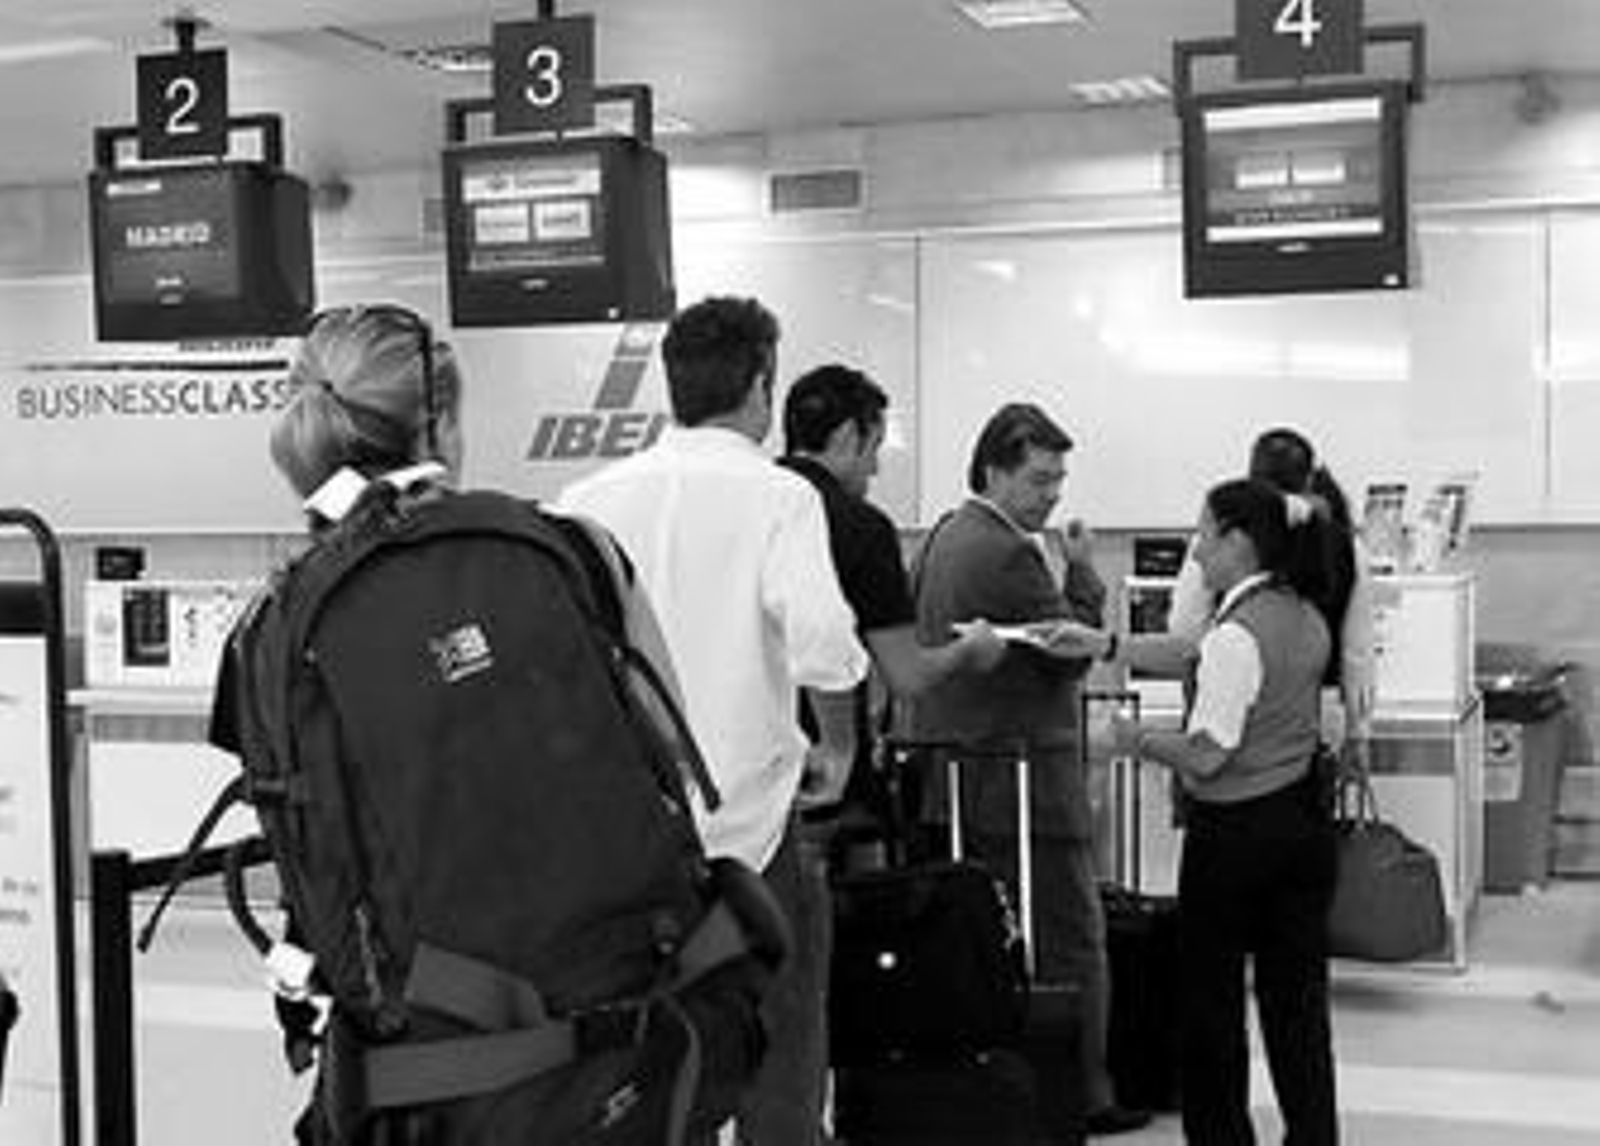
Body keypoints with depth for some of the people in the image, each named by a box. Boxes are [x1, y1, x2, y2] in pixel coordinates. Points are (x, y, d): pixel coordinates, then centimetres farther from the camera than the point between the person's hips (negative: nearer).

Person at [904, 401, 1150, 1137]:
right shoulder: (1009, 554, -18)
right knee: (1071, 944, 1)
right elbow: (1074, 651, -15)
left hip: (953, 774, 10)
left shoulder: (939, 540, 12)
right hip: (1023, 779, -9)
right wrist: (1083, 572, -4)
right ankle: (1082, 1098, 8)